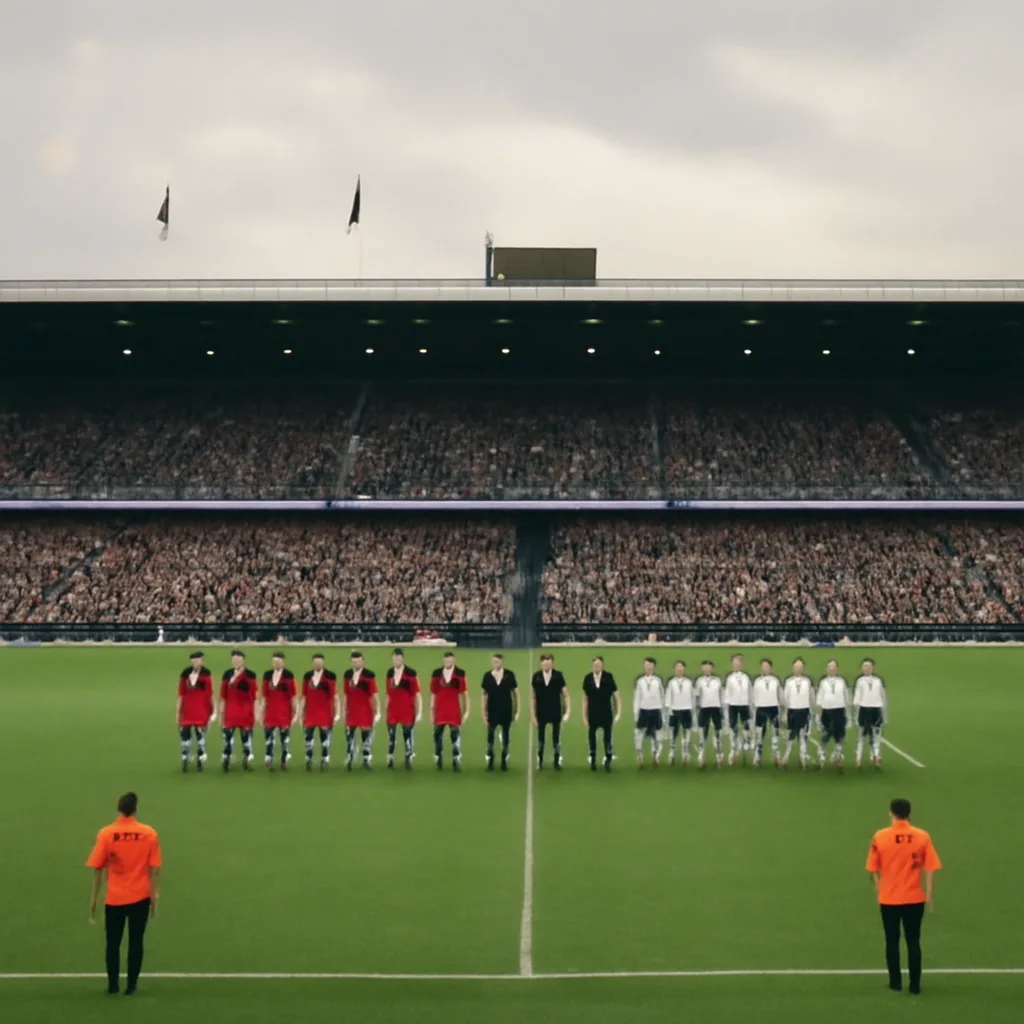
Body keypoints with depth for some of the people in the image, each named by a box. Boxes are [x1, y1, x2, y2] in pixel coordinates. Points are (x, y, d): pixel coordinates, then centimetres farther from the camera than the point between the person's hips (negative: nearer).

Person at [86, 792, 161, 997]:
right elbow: (154, 869, -5)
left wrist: (94, 899, 4)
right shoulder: (150, 834, -7)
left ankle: (113, 985, 20)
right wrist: (154, 897, 3)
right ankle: (131, 986, 14)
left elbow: (97, 869, -5)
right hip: (140, 897, 0)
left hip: (114, 898, 0)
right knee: (135, 942, 10)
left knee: (113, 943, 14)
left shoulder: (105, 834, -8)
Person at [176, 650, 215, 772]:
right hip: (187, 711, 2)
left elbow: (210, 693, -2)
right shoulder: (185, 673, 4)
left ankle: (200, 761, 9)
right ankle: (185, 760, 10)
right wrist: (178, 712, 7)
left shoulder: (205, 674, -3)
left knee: (200, 734, 1)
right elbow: (181, 694, 8)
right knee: (184, 733, 1)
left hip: (201, 711, -2)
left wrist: (213, 710, -4)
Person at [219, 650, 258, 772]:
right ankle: (226, 760, 6)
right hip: (230, 711, 3)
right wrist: (221, 712, 9)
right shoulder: (227, 675, 7)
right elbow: (223, 696, 11)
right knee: (228, 735, 1)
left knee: (246, 735, 4)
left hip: (245, 711, -2)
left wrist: (256, 712, -6)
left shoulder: (250, 675, -3)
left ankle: (247, 761, 12)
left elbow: (255, 695, -3)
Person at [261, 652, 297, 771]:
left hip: (285, 712, -2)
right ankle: (269, 761, 6)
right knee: (268, 736, 0)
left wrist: (295, 713, -5)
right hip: (270, 712, 3)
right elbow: (264, 696, 10)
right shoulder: (267, 675, 5)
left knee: (285, 737, 4)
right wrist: (262, 712, 7)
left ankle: (284, 762, 12)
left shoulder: (289, 675, -4)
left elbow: (294, 696, -3)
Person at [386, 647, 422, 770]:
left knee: (407, 735, 0)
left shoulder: (411, 673, -8)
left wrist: (419, 712, -8)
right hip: (392, 710, 4)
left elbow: (417, 694, -6)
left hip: (407, 710, -4)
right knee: (391, 734, 6)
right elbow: (389, 693, 14)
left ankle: (408, 761, 6)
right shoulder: (389, 673, 6)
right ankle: (390, 759, 15)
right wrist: (386, 708, 13)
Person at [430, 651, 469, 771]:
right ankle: (438, 760, 18)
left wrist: (466, 710, -1)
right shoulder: (436, 673, 4)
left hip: (454, 710, -2)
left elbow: (465, 693, 1)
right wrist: (432, 710, 7)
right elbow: (433, 693, 9)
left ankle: (456, 761, -1)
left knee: (455, 735, -4)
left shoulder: (460, 673, -1)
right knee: (437, 734, 6)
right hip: (440, 709, 2)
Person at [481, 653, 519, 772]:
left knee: (505, 736, 9)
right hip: (492, 711, 0)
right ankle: (490, 761, 9)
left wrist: (517, 710, -1)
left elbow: (516, 693, 0)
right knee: (490, 736, 0)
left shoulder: (509, 675, -6)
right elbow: (484, 695, 2)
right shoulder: (487, 676, -3)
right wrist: (483, 712, -1)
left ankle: (504, 761, 21)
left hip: (506, 711, 0)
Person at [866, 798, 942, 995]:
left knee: (892, 941, 12)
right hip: (914, 898, 1)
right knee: (913, 941, 11)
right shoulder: (923, 836, -7)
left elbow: (873, 868, -1)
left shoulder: (880, 836, -8)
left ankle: (896, 982, 17)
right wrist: (928, 894, 0)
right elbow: (930, 868, -6)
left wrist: (878, 886, 14)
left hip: (889, 898, -1)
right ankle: (915, 984, 13)